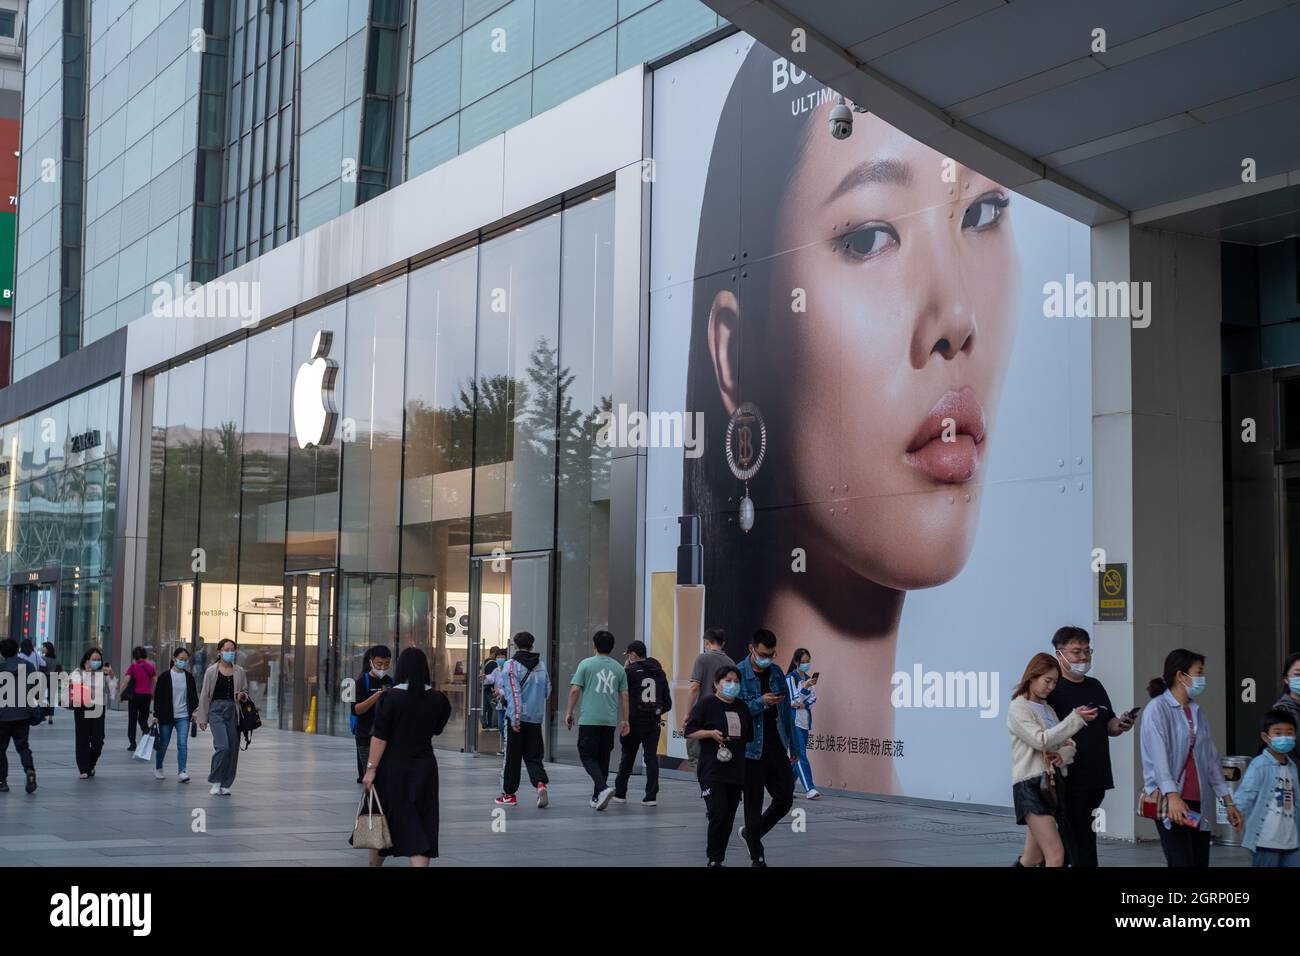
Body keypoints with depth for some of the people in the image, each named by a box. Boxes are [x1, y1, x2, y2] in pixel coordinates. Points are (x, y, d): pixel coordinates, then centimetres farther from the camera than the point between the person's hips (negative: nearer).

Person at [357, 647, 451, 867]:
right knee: (420, 825, 4)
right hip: (424, 767, 2)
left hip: (393, 767, -2)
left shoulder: (391, 697, -13)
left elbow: (380, 736, -14)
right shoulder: (437, 699, -3)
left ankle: (374, 863, 29)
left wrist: (371, 768, -11)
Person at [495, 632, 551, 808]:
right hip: (536, 718, 4)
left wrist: (515, 718, -20)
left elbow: (513, 693, -16)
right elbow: (547, 692, 15)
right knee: (533, 756, 9)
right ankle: (541, 783, -15)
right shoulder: (541, 665, 9)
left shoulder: (511, 665, -8)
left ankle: (509, 793, 14)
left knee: (512, 756, 7)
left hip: (516, 717, -4)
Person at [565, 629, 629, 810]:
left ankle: (603, 788, -22)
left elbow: (575, 690, -6)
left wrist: (569, 713, 3)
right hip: (610, 721, 4)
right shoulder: (619, 668, 8)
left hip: (589, 720, -4)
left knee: (587, 756, 0)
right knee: (603, 758, 12)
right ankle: (597, 798, 16)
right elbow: (624, 695, 9)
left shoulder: (586, 664, -3)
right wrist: (625, 720, 15)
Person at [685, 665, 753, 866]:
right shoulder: (706, 704, -4)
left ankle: (719, 857, 15)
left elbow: (749, 736, 21)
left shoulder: (742, 707, 13)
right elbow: (689, 732, -5)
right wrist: (711, 733, -19)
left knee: (729, 818, 5)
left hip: (736, 771, 6)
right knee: (719, 814, -13)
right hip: (712, 771, -5)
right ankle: (714, 859, -1)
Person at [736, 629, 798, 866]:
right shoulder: (739, 674, -10)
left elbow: (786, 711, 13)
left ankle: (751, 833, 29)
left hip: (777, 747, 5)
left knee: (785, 798, 7)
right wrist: (760, 703, -26)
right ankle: (757, 856, 15)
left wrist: (793, 746, 15)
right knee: (754, 803, 2)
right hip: (752, 749, -5)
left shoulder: (777, 673, 7)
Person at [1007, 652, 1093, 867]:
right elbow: (1041, 740, -18)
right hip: (1031, 785, -8)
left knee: (1033, 859, 9)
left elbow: (1068, 744, 19)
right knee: (1056, 855, -18)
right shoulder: (1018, 708, -5)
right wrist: (1075, 719, -21)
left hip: (1052, 784, 8)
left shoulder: (1048, 710, 21)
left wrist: (1063, 754, -5)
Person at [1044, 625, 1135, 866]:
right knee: (1082, 847, -7)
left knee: (1071, 842, 13)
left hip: (1097, 779, 7)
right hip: (1070, 781, -7)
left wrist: (1120, 725, 0)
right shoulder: (1053, 689, -8)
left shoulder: (1095, 686, 16)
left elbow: (1108, 727, 21)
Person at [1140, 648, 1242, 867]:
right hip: (1169, 801, -7)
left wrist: (1228, 802, 17)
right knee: (1182, 862, -15)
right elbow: (1159, 756, -17)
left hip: (1198, 803, 7)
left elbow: (1211, 759, 20)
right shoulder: (1158, 709, -5)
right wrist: (1172, 796, -29)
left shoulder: (1198, 714, 17)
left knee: (1201, 862, 4)